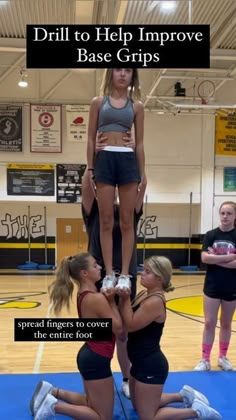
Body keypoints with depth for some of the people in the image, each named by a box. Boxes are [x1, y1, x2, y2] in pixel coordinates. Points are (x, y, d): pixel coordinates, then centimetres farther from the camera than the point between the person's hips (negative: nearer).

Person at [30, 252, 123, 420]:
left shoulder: (84, 294, 4)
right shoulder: (97, 298, -24)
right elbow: (118, 328, -19)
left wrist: (108, 297, -3)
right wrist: (112, 300, -14)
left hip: (90, 355, 10)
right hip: (97, 359, -10)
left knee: (91, 404, 29)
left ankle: (51, 392, 22)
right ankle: (53, 405, 1)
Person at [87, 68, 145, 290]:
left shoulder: (136, 106, 11)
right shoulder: (98, 102, 9)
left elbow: (139, 142, 10)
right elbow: (91, 138, 7)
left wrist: (142, 172, 5)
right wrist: (90, 168, 0)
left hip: (128, 161, 1)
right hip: (104, 160, -1)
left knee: (127, 222, 1)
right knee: (106, 221, -1)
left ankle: (125, 274, 7)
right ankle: (108, 274, 6)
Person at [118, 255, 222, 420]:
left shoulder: (155, 301, -26)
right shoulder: (145, 293, 2)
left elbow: (130, 325, -23)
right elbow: (127, 322, 3)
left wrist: (125, 299, -25)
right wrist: (123, 297, -11)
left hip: (151, 365, -10)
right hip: (142, 362, 10)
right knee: (140, 406, 27)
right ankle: (183, 395, 32)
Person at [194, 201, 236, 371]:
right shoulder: (211, 235, -2)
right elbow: (205, 258, -14)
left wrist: (216, 259, -18)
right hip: (212, 286, 0)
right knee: (209, 323, 5)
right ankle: (205, 359, 15)